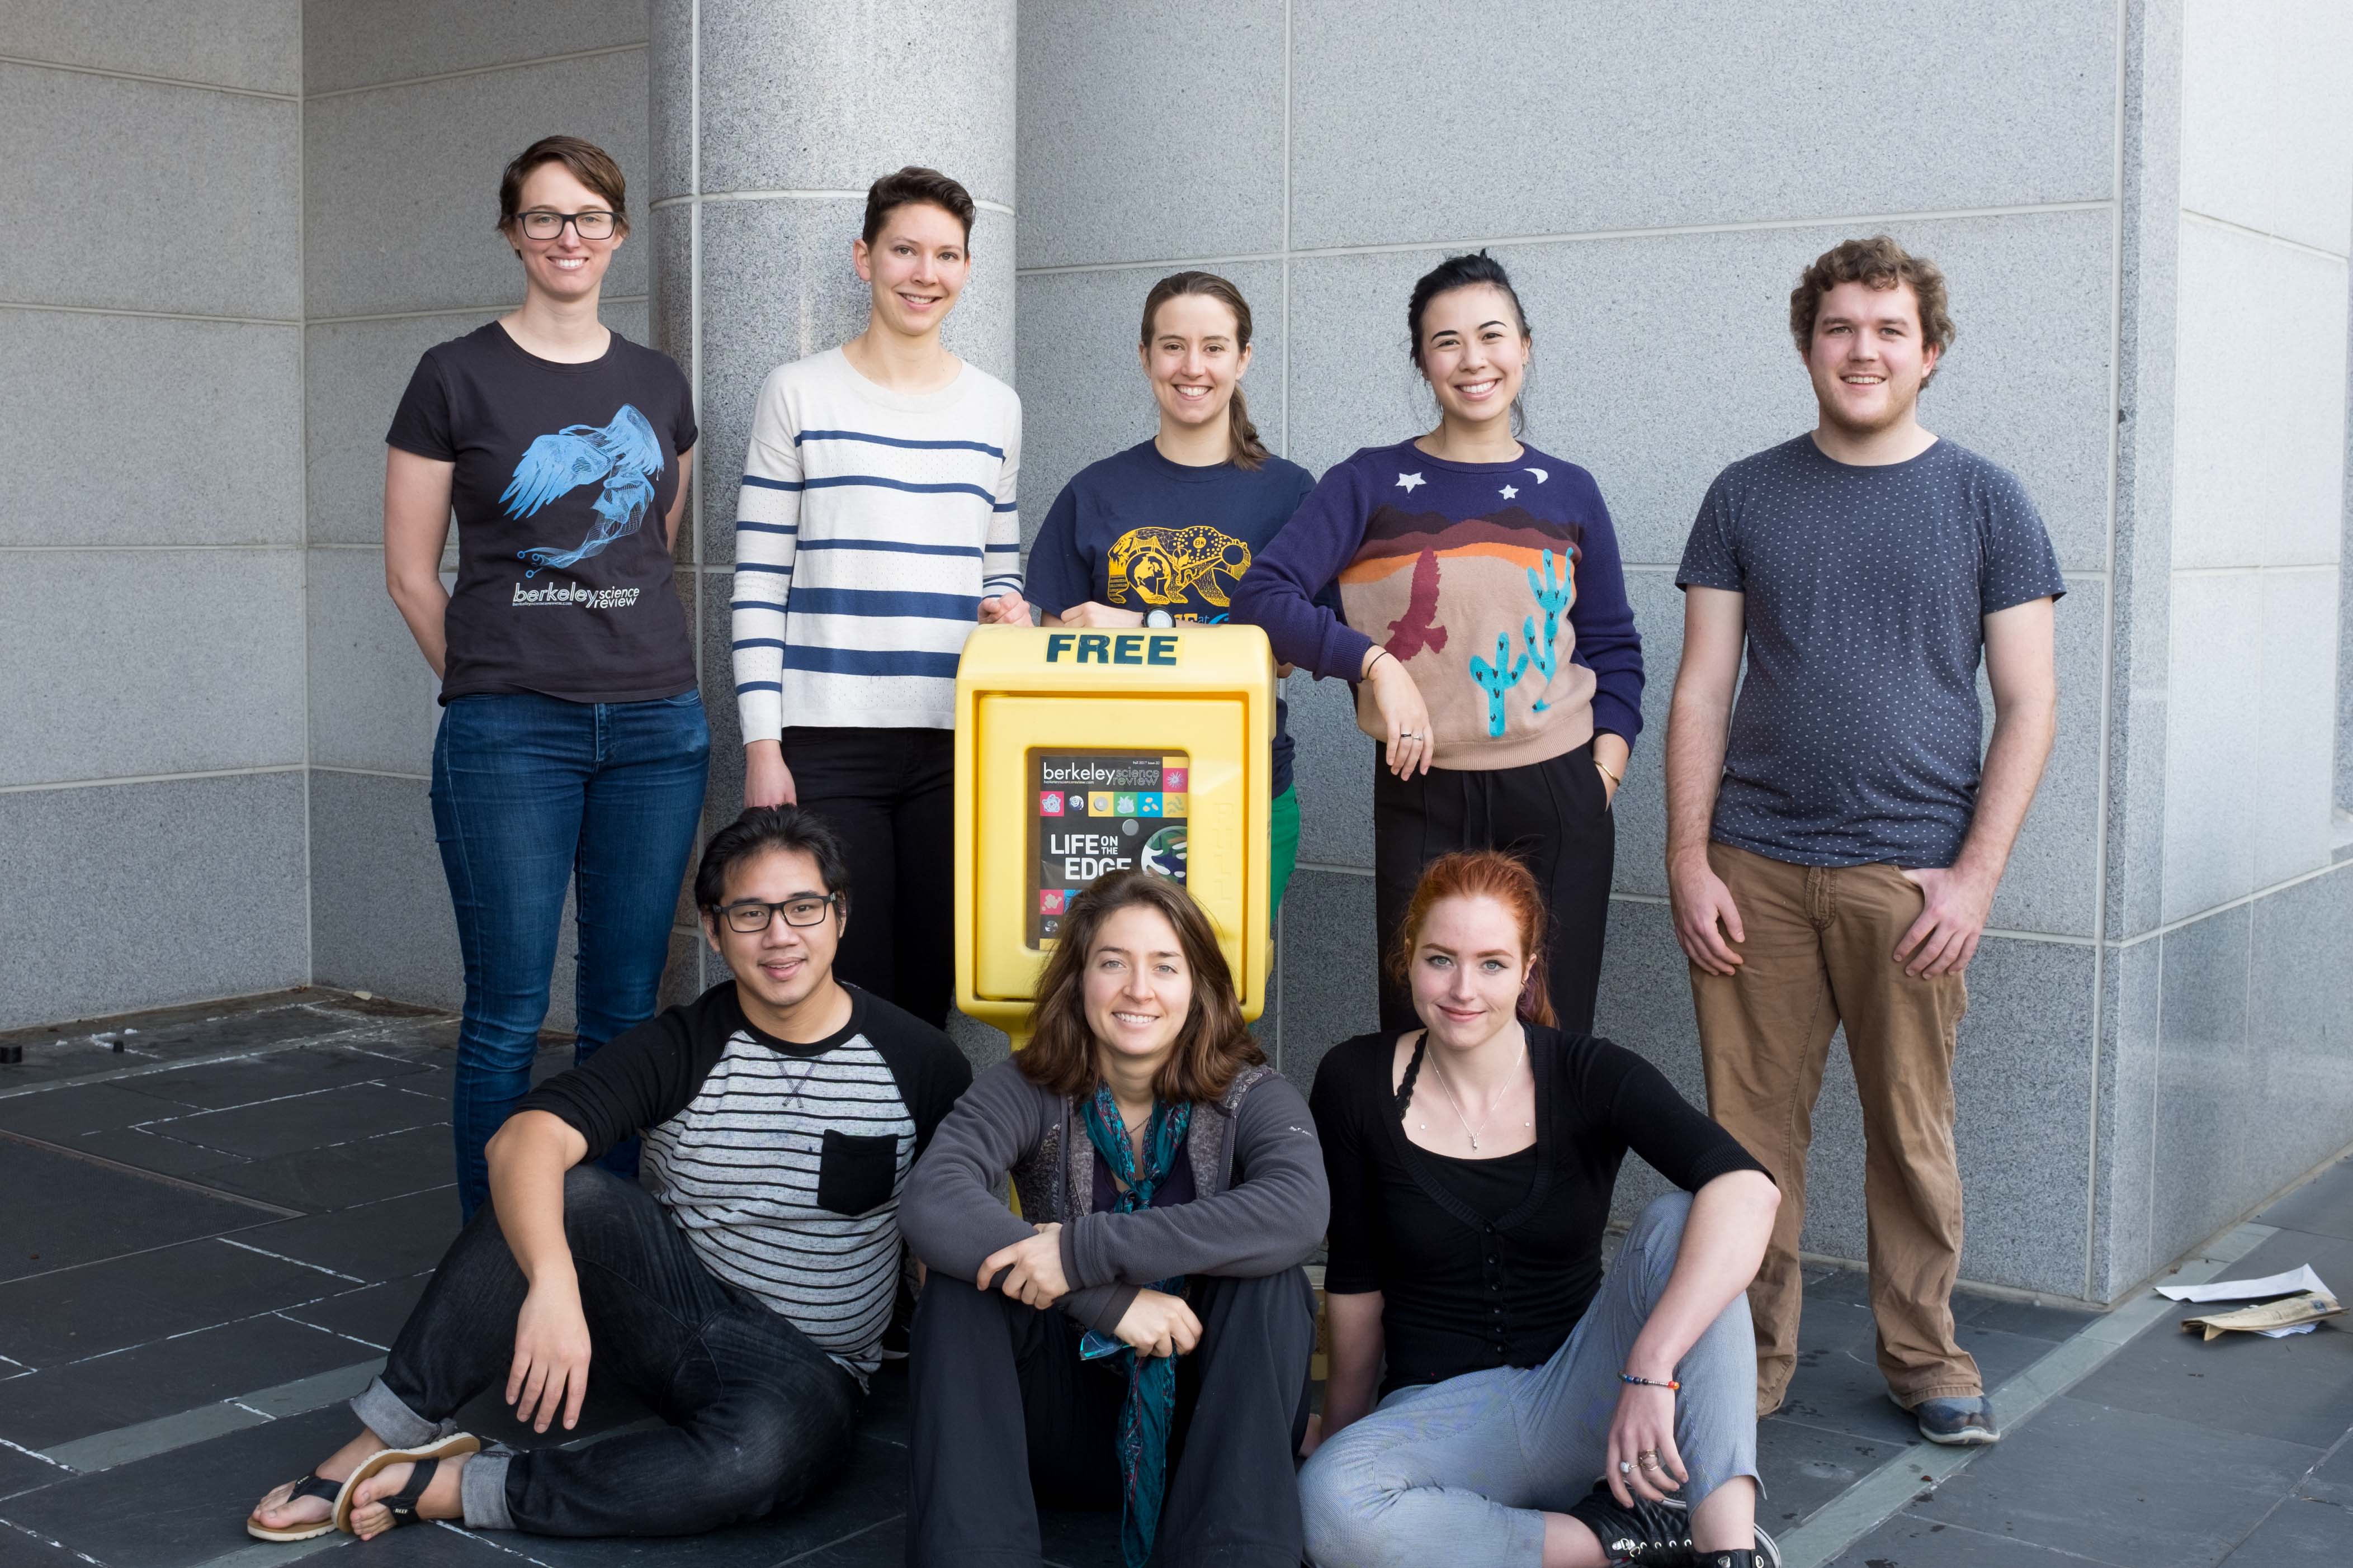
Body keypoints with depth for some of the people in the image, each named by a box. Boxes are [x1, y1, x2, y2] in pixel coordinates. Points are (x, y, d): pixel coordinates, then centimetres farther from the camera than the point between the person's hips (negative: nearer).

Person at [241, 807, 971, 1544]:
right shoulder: (681, 1048, -9)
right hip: (672, 1304, 1)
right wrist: (553, 1284, -43)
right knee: (562, 1193, -29)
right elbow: (523, 1141, -25)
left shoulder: (916, 1061, -7)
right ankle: (389, 1434, -20)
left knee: (763, 1451, -38)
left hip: (802, 1371, -1)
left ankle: (449, 1489, -25)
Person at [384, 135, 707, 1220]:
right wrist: (490, 682, 6)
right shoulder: (457, 377, 1)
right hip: (508, 733, -3)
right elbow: (411, 573, 4)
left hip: (655, 725, 4)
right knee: (508, 1015, -1)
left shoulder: (660, 387, 12)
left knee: (627, 1010, 8)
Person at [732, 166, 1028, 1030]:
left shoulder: (995, 407, 13)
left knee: (931, 987, 3)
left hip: (953, 743, 3)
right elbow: (759, 584, 1)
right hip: (827, 740, -3)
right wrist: (763, 747, -6)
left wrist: (1008, 612, -2)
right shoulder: (799, 393, 3)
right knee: (844, 989, -6)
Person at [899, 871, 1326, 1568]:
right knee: (962, 1281, -22)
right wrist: (1109, 1299, -35)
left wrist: (1085, 1251, -37)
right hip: (1070, 1407, 1)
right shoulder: (1028, 1092, -7)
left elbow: (1300, 1211, -32)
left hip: (1208, 1414, -1)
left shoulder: (1251, 1097, -9)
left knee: (1271, 1279, -27)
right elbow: (930, 1205, -27)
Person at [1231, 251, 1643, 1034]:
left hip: (1559, 800, 2)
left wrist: (1604, 773, 1)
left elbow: (1614, 649, 14)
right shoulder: (1370, 484, 1)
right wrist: (1376, 663, -18)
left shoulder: (1568, 492, 8)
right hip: (1424, 801, -1)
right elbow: (1262, 596, -7)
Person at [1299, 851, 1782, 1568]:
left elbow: (1746, 1190, -29)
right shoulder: (1356, 1083, -6)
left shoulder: (1589, 1075, -11)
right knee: (1328, 1502, -33)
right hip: (1441, 1414, 1)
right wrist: (1335, 1439, 9)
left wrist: (1650, 1370, -40)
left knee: (1679, 1221, -26)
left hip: (1578, 1397, 0)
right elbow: (1355, 1279, 3)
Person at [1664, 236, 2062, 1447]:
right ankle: (1753, 1360, 17)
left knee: (1913, 1133, 5)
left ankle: (1924, 1356, 22)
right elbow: (1701, 691, 7)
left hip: (1911, 874, -1)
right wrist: (1689, 862, -2)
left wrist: (1976, 873, -6)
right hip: (1756, 868, 1)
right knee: (1751, 1129, 3)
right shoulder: (1746, 496, 9)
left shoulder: (1984, 501, 6)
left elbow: (2028, 703, 3)